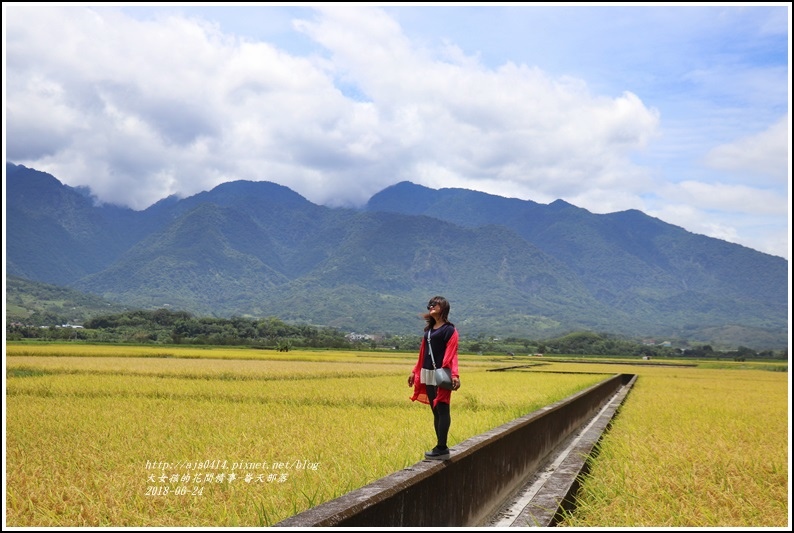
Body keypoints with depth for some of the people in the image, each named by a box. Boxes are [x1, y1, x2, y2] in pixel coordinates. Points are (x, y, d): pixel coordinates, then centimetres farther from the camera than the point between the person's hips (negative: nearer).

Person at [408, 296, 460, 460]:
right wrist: (415, 372, 19)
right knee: (435, 411, 9)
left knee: (442, 411, -5)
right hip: (427, 375, 8)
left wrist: (455, 375, -25)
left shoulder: (449, 329, -7)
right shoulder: (429, 329, 17)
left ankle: (442, 448, -3)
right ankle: (440, 447, 14)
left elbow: (452, 353, -15)